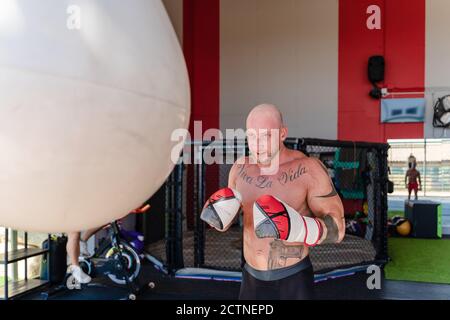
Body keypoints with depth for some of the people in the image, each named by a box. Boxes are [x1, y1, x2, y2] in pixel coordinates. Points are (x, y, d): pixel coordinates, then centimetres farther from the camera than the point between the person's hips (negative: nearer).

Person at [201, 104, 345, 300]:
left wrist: (297, 227, -35)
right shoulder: (241, 167, -1)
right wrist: (217, 217, -15)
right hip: (253, 279, 5)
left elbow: (336, 229, -16)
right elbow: (225, 222, 9)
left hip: (293, 281, -4)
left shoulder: (308, 169, -17)